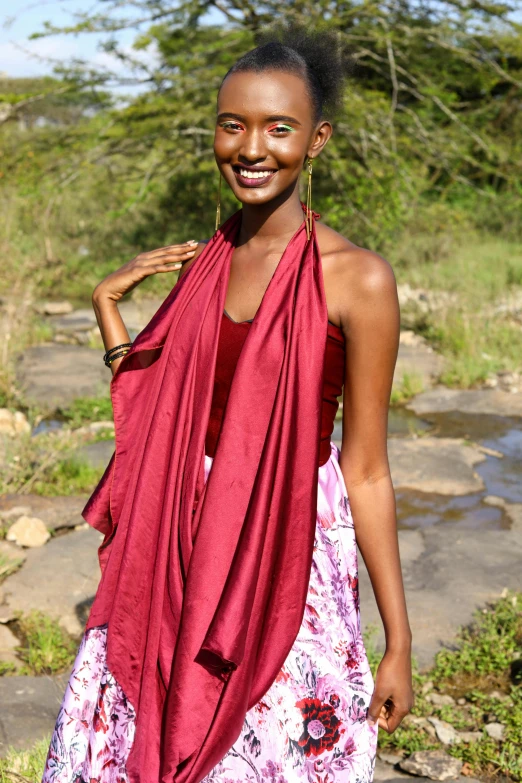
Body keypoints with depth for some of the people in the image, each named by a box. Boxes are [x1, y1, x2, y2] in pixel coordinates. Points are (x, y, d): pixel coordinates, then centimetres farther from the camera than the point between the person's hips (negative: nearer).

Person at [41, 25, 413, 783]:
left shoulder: (356, 279, -12)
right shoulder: (197, 263, 4)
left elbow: (366, 472, -8)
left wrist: (398, 645, -6)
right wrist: (108, 303, 2)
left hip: (293, 557, -4)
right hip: (183, 552, 5)